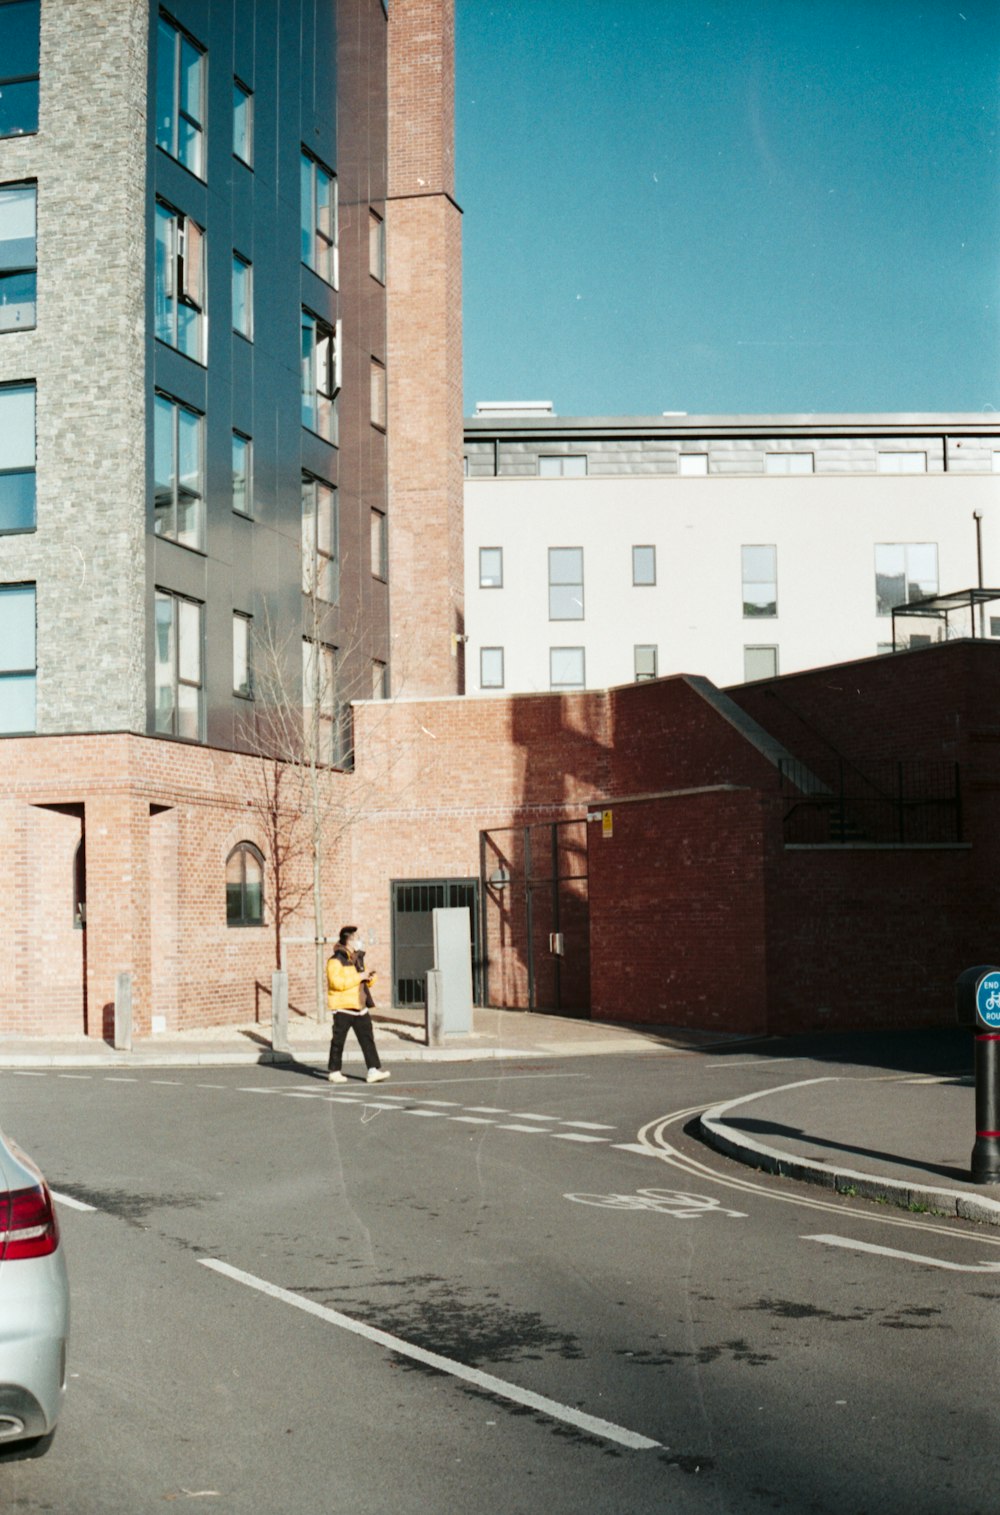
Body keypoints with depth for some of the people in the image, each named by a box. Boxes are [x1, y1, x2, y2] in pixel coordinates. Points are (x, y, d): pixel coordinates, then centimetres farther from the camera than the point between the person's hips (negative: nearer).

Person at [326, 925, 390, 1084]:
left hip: (359, 1006, 7)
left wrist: (370, 978, 1)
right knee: (338, 1040, 2)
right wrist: (359, 977, -21)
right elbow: (337, 983, -24)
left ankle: (373, 1070, -6)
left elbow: (365, 982, 26)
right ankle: (334, 1071, 13)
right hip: (343, 1007, -7)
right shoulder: (336, 961, -11)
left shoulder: (357, 959, 16)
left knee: (367, 1038, -2)